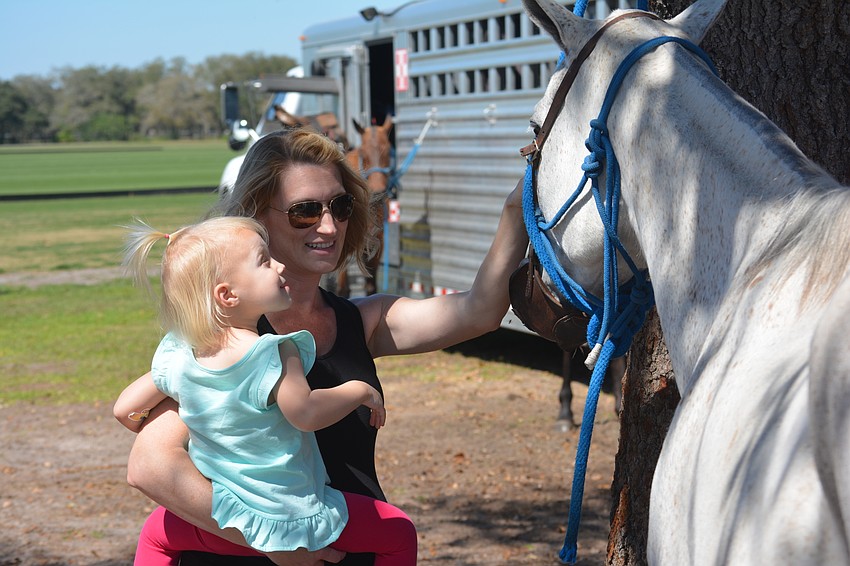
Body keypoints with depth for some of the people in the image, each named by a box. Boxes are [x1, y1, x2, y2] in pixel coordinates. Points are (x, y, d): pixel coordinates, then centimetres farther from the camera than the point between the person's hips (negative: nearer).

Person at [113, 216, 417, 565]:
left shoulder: (176, 359, -3)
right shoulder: (275, 353, -21)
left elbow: (125, 410, 4)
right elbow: (305, 413, -27)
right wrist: (360, 391, -12)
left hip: (226, 522, 5)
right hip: (296, 517, -4)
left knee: (157, 533, 34)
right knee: (399, 534, 11)